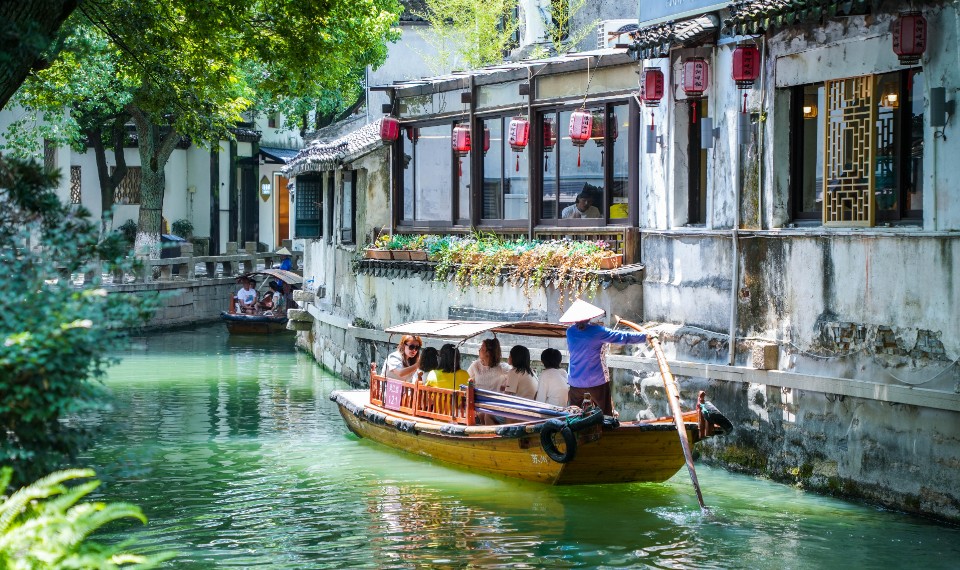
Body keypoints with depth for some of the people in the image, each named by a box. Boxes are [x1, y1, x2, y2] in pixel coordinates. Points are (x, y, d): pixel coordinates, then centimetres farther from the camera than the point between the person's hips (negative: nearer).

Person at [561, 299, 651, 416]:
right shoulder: (597, 331, -13)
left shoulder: (570, 332, -2)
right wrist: (646, 337, -1)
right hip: (597, 380, -4)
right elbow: (624, 337, -11)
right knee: (607, 415, 5)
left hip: (575, 381, 4)